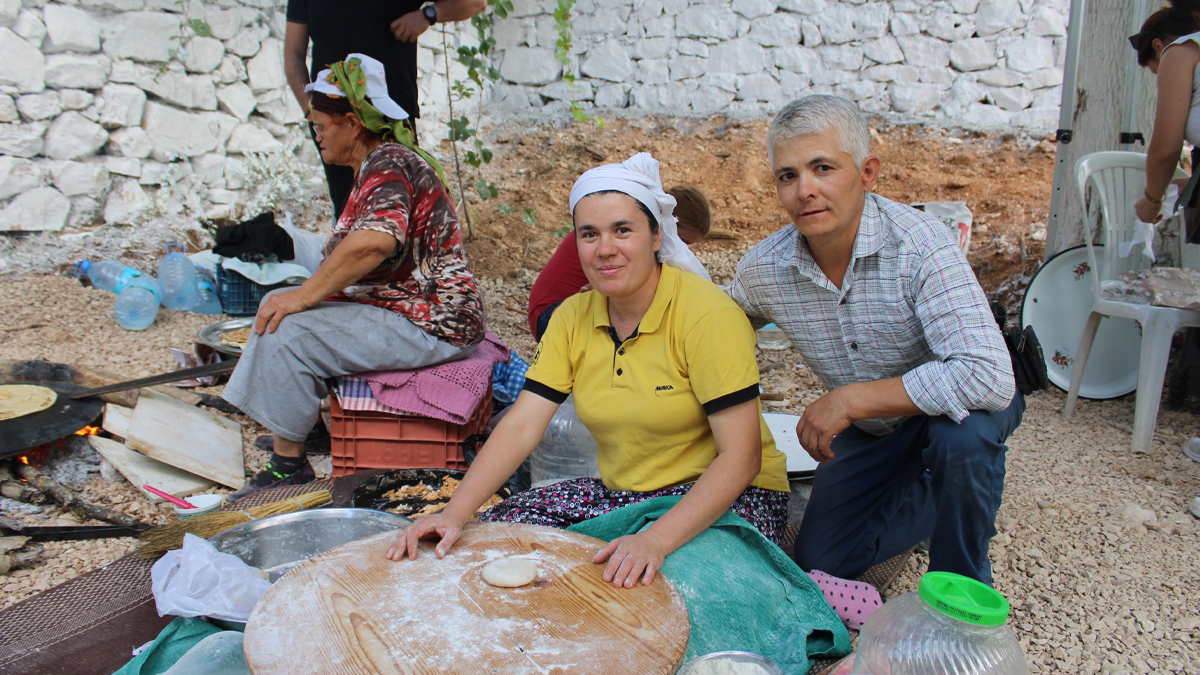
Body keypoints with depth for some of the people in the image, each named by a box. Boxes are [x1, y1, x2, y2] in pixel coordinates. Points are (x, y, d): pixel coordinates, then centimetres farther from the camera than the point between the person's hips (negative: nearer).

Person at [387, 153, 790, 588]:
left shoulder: (708, 314, -18)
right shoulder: (572, 318, 0)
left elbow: (741, 458, -23)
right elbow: (519, 427, -5)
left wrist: (658, 539, -36)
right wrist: (454, 514, -19)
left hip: (730, 498, -5)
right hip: (620, 493, 6)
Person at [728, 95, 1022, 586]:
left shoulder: (919, 247, -33)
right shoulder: (762, 270, -18)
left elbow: (988, 378, -43)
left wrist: (849, 400, -38)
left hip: (948, 408, -4)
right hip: (868, 430, 5)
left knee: (960, 433, -38)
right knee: (820, 562, 2)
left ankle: (961, 582, -10)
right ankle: (934, 495, 27)